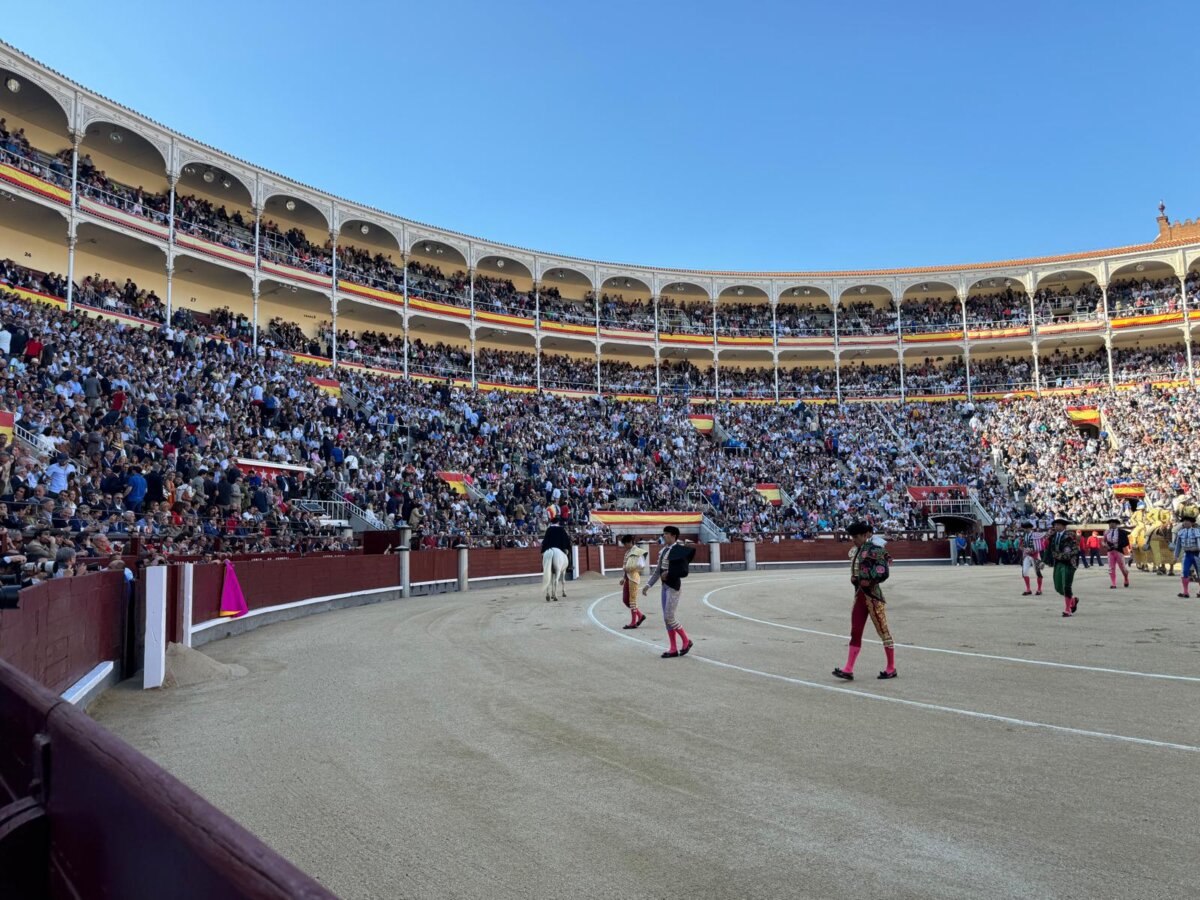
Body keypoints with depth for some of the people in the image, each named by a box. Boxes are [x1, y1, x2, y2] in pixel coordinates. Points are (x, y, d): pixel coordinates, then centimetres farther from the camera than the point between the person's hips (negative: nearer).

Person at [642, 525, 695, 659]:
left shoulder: (679, 548, -12)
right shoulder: (663, 551, 11)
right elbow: (658, 571, 15)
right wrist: (648, 585, 11)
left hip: (674, 586, -8)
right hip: (665, 586, 8)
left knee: (669, 617, -9)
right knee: (667, 618, 9)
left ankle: (686, 640, 11)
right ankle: (673, 650, 15)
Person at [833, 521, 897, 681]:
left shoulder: (874, 549, -12)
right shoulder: (855, 551, 12)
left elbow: (883, 572, -18)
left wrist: (869, 581, -16)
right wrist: (854, 578, 2)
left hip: (872, 595, -8)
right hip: (859, 594, 8)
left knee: (883, 631, 3)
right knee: (855, 632, 5)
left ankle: (891, 668, 15)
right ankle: (848, 669, 5)